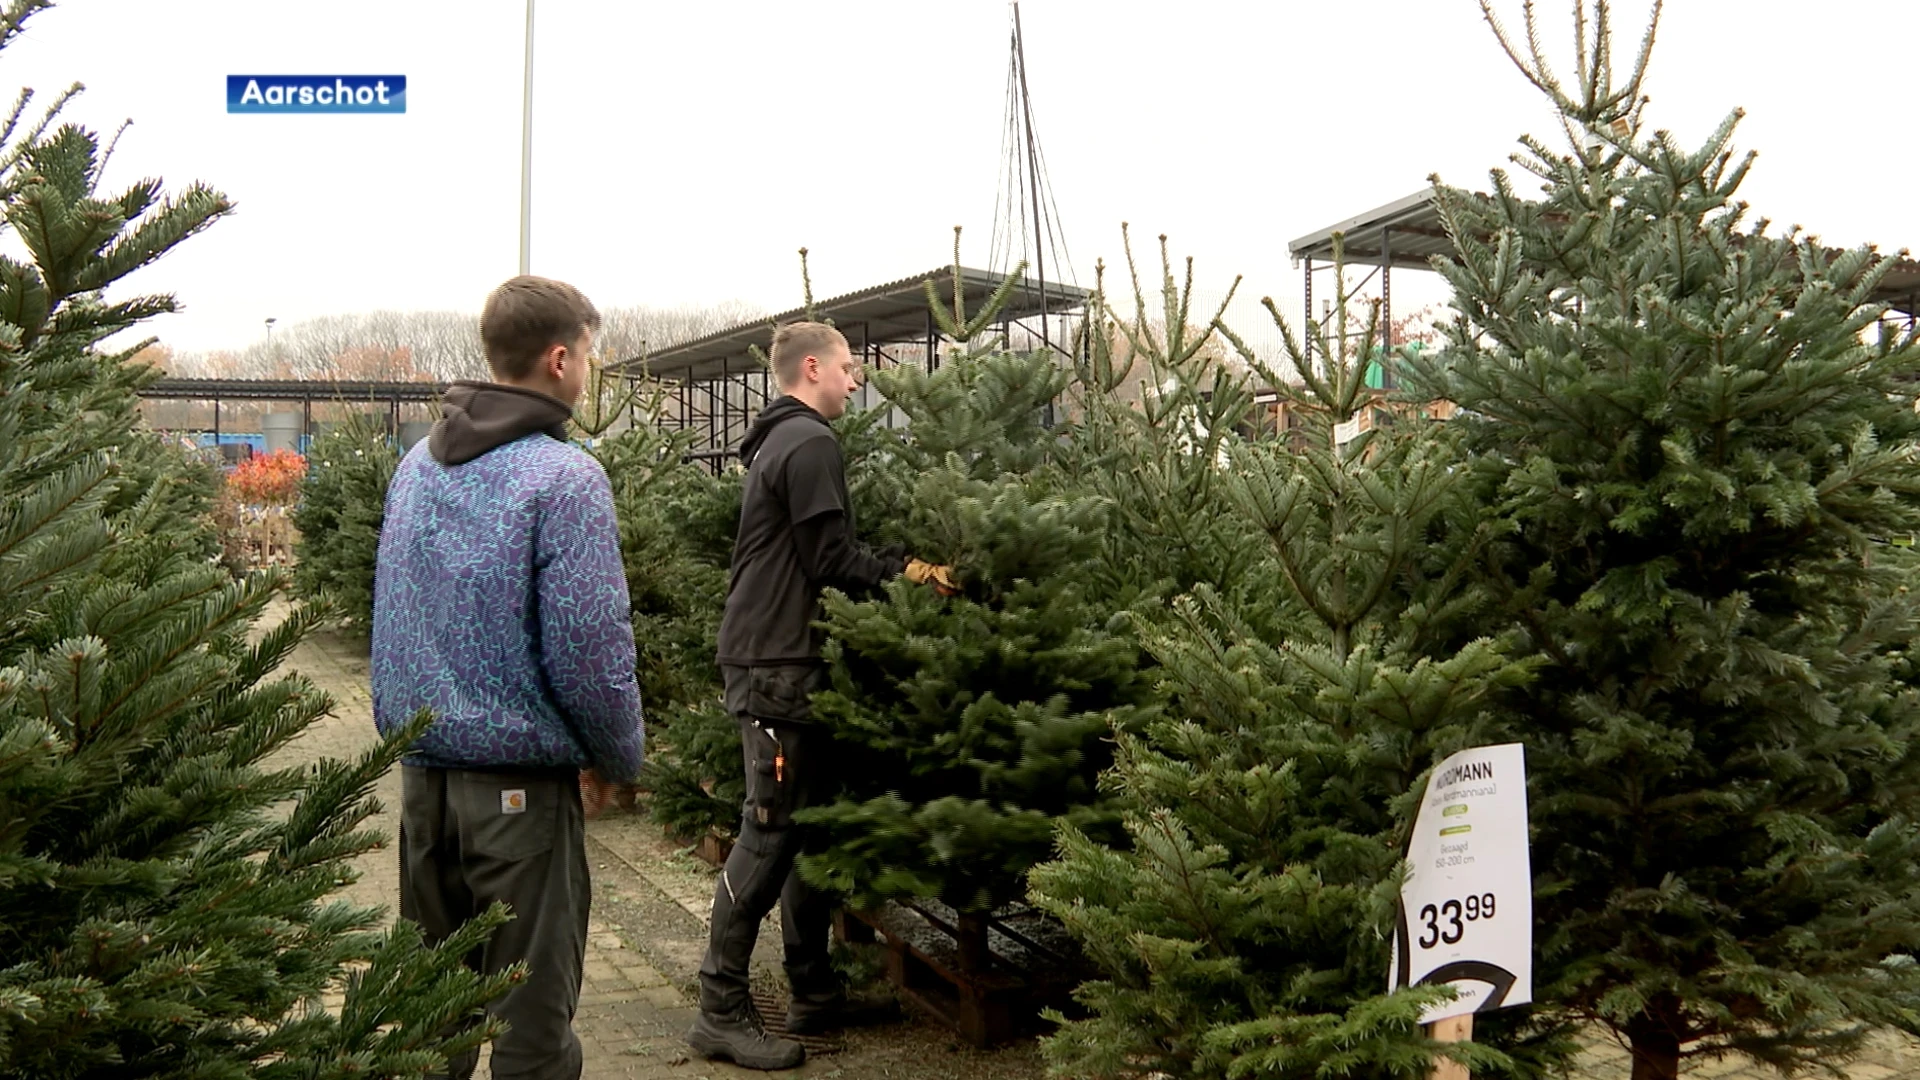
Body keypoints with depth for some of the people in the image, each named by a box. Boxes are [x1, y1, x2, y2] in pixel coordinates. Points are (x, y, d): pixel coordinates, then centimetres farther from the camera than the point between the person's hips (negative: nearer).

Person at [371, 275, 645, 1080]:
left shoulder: (416, 464, 7)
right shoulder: (564, 479, -16)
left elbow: (390, 614, 15)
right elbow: (588, 649, -18)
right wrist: (621, 757, -2)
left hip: (421, 772, 7)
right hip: (520, 784, -7)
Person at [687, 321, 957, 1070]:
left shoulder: (778, 441, 19)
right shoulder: (810, 443, -12)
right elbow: (831, 560, -16)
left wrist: (895, 569, 13)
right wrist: (913, 573, -9)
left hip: (768, 657, 10)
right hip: (781, 664, -10)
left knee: (804, 825, 13)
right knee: (770, 834, -6)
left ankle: (814, 992, 22)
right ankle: (721, 1010, 2)